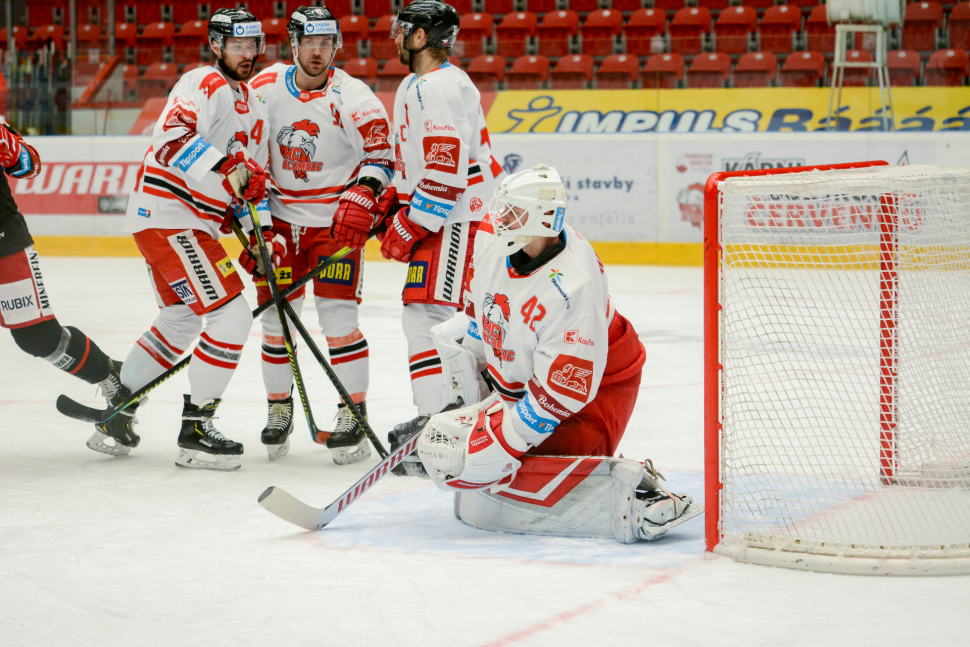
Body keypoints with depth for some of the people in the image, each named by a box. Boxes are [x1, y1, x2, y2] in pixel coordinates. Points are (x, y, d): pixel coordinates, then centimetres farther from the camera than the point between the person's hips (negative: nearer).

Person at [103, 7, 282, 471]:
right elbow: (171, 137, -28)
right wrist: (226, 168, -35)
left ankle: (116, 411, 34)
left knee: (180, 321, 22)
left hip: (196, 224, 11)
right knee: (231, 316, -14)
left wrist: (262, 232, 12)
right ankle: (195, 432, -10)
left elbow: (252, 175, 23)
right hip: (168, 218, -11)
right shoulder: (204, 85, -13)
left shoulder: (253, 107, 18)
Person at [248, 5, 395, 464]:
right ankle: (279, 409, 22)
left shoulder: (353, 98, -12)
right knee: (275, 317, 5)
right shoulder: (264, 87, -2)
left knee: (338, 319, -11)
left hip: (335, 222, -4)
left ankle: (353, 415, -2)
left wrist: (362, 198, -21)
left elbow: (380, 155, -7)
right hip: (279, 219, 4)